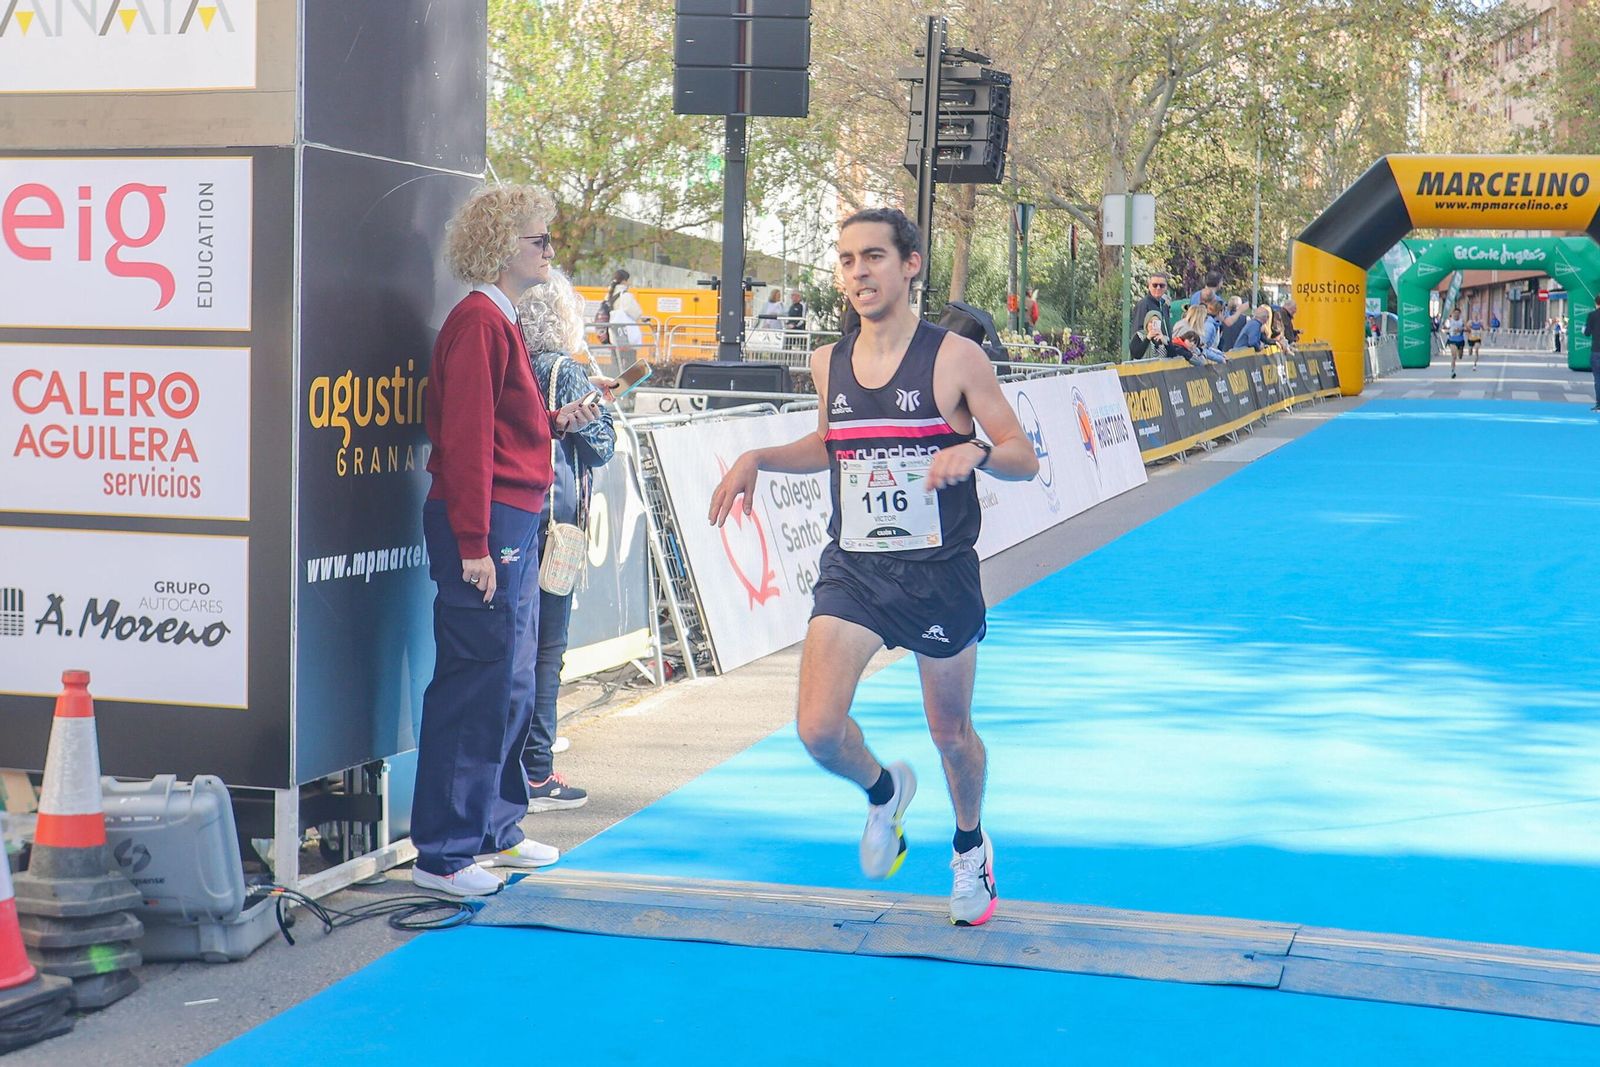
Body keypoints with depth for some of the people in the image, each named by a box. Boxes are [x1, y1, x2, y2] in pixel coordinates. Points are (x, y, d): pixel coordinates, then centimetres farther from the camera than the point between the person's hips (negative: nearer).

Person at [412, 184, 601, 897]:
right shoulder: (478, 321, -13)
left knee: (510, 683, 16)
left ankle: (495, 830, 27)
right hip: (484, 527, -10)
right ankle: (442, 853, 1)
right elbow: (465, 437, -20)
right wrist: (475, 544, -23)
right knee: (474, 684, -6)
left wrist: (557, 423, 9)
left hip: (514, 523, 10)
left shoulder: (500, 321, 18)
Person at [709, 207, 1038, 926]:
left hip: (938, 573, -3)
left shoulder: (955, 358, -9)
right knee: (818, 729, -12)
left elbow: (1025, 460, -7)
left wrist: (977, 450, -28)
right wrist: (759, 458, 7)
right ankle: (884, 792, 23)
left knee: (951, 733, 11)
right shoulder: (829, 363, 4)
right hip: (852, 570, 3)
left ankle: (970, 845, 42)